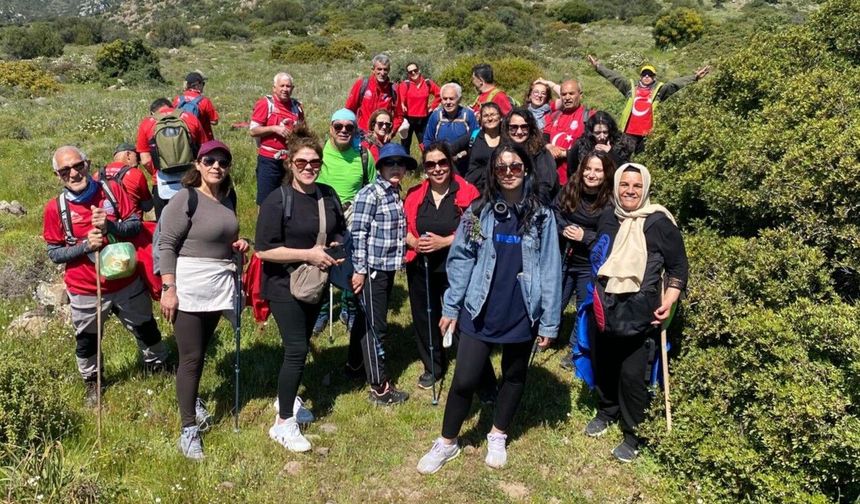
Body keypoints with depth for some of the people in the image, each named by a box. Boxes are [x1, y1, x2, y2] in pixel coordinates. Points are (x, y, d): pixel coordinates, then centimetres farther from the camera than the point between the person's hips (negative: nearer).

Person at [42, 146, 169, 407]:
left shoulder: (111, 189, -9)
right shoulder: (55, 208, -12)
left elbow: (136, 225, -6)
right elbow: (54, 253, -7)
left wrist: (109, 226, -25)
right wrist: (85, 245, -23)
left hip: (126, 282, 1)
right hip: (85, 291, -1)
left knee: (146, 328, 18)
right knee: (86, 340, 18)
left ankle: (158, 366, 44)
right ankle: (91, 382, 44)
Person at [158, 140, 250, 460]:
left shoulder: (228, 198, 9)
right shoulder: (185, 199, -12)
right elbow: (166, 245, -14)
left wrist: (238, 244, 3)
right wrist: (168, 288, -19)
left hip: (218, 285, 6)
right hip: (189, 287, -6)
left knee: (201, 351, 17)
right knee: (191, 357, -1)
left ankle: (191, 398, 41)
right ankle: (189, 429, 9)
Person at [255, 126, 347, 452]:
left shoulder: (328, 196, 2)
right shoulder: (277, 200, -17)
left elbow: (340, 232, 18)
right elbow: (263, 250, -21)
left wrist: (336, 248, -5)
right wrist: (308, 254, -24)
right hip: (285, 285, -6)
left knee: (300, 345, 19)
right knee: (297, 350, -9)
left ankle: (287, 396, 40)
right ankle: (284, 423, 4)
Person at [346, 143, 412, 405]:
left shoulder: (396, 193, 10)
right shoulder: (370, 194, -14)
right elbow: (358, 233, -16)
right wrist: (359, 269, -16)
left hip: (388, 267, 8)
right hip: (372, 268, -8)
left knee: (366, 317, 21)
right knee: (375, 325, -2)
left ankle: (355, 362, 39)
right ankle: (379, 387, 5)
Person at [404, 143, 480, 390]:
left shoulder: (467, 193, -8)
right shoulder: (415, 194, 5)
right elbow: (403, 228, 10)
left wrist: (444, 242, -18)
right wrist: (413, 242, -10)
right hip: (420, 269, 4)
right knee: (425, 319, 15)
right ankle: (433, 367, 37)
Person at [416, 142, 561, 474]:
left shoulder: (541, 216, -4)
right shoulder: (478, 212, -2)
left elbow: (550, 269, -4)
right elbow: (461, 260, 0)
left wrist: (549, 321, -5)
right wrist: (451, 307, -2)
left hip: (522, 314, 1)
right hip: (480, 311, 0)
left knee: (514, 377, 17)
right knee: (464, 380, 1)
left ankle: (498, 437, 39)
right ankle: (447, 443, 21)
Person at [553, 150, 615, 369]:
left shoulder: (611, 201, -16)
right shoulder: (569, 189, -4)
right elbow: (553, 213, 4)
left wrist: (585, 236, -23)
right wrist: (563, 228, -15)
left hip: (590, 266, -3)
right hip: (563, 259, 3)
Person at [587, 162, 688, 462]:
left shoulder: (659, 223, -9)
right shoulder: (608, 221, 7)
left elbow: (678, 268, -5)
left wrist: (668, 302, -16)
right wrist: (595, 296, 22)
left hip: (640, 316, -5)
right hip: (605, 311, 5)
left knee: (632, 375, -5)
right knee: (602, 366, 16)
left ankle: (633, 434, 14)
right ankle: (606, 412, 41)